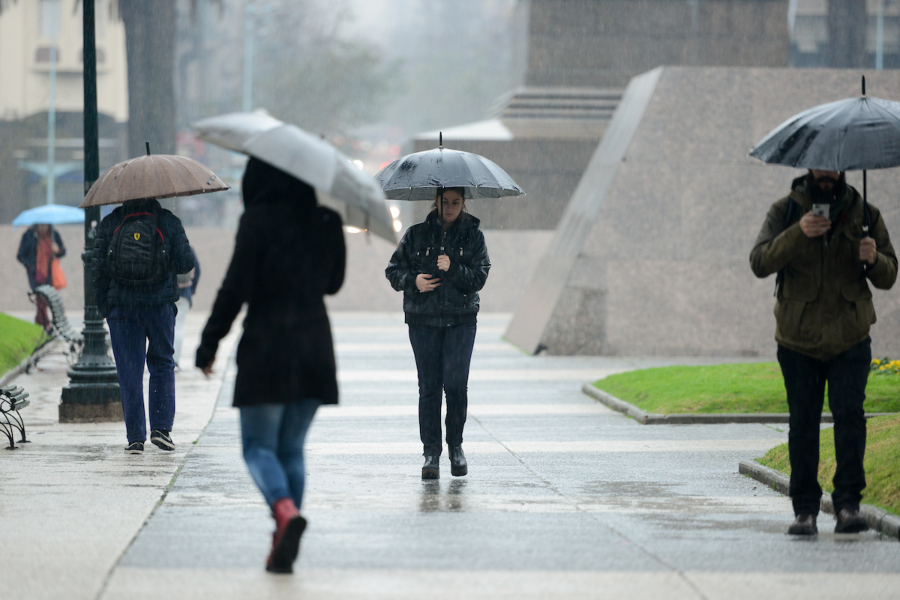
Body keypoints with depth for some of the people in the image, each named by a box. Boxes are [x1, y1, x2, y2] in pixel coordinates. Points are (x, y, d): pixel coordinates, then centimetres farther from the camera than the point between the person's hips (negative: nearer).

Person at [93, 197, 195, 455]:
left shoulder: (108, 224, 2)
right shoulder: (168, 222, -1)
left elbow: (99, 269, 0)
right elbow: (186, 263, -4)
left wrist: (104, 307, 8)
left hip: (121, 307, 0)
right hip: (160, 305, 0)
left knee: (129, 372, 3)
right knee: (162, 365, 15)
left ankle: (135, 438, 2)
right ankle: (161, 427, 4)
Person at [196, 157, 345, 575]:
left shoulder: (259, 220, -10)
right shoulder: (324, 222, 6)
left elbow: (236, 287, -12)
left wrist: (209, 343, -4)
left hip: (267, 345, -5)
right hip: (315, 349, 5)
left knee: (258, 446, 3)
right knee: (291, 448, 13)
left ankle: (286, 511, -25)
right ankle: (283, 546, 7)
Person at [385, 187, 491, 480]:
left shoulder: (473, 236, 6)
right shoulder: (417, 234, 8)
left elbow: (479, 277, -2)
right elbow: (393, 270, 11)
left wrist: (454, 269, -18)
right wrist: (412, 280, -9)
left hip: (461, 320, -1)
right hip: (423, 320, 1)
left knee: (456, 383, -9)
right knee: (429, 387, -1)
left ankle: (456, 446, 8)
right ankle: (431, 452, 3)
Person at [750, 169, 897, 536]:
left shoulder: (864, 215, 6)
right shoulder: (785, 212, 2)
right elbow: (760, 263, -12)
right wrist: (797, 234, -28)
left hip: (850, 340, 0)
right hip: (798, 339, 0)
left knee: (849, 413, -14)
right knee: (803, 423, 2)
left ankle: (848, 502, -13)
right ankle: (805, 509, 9)